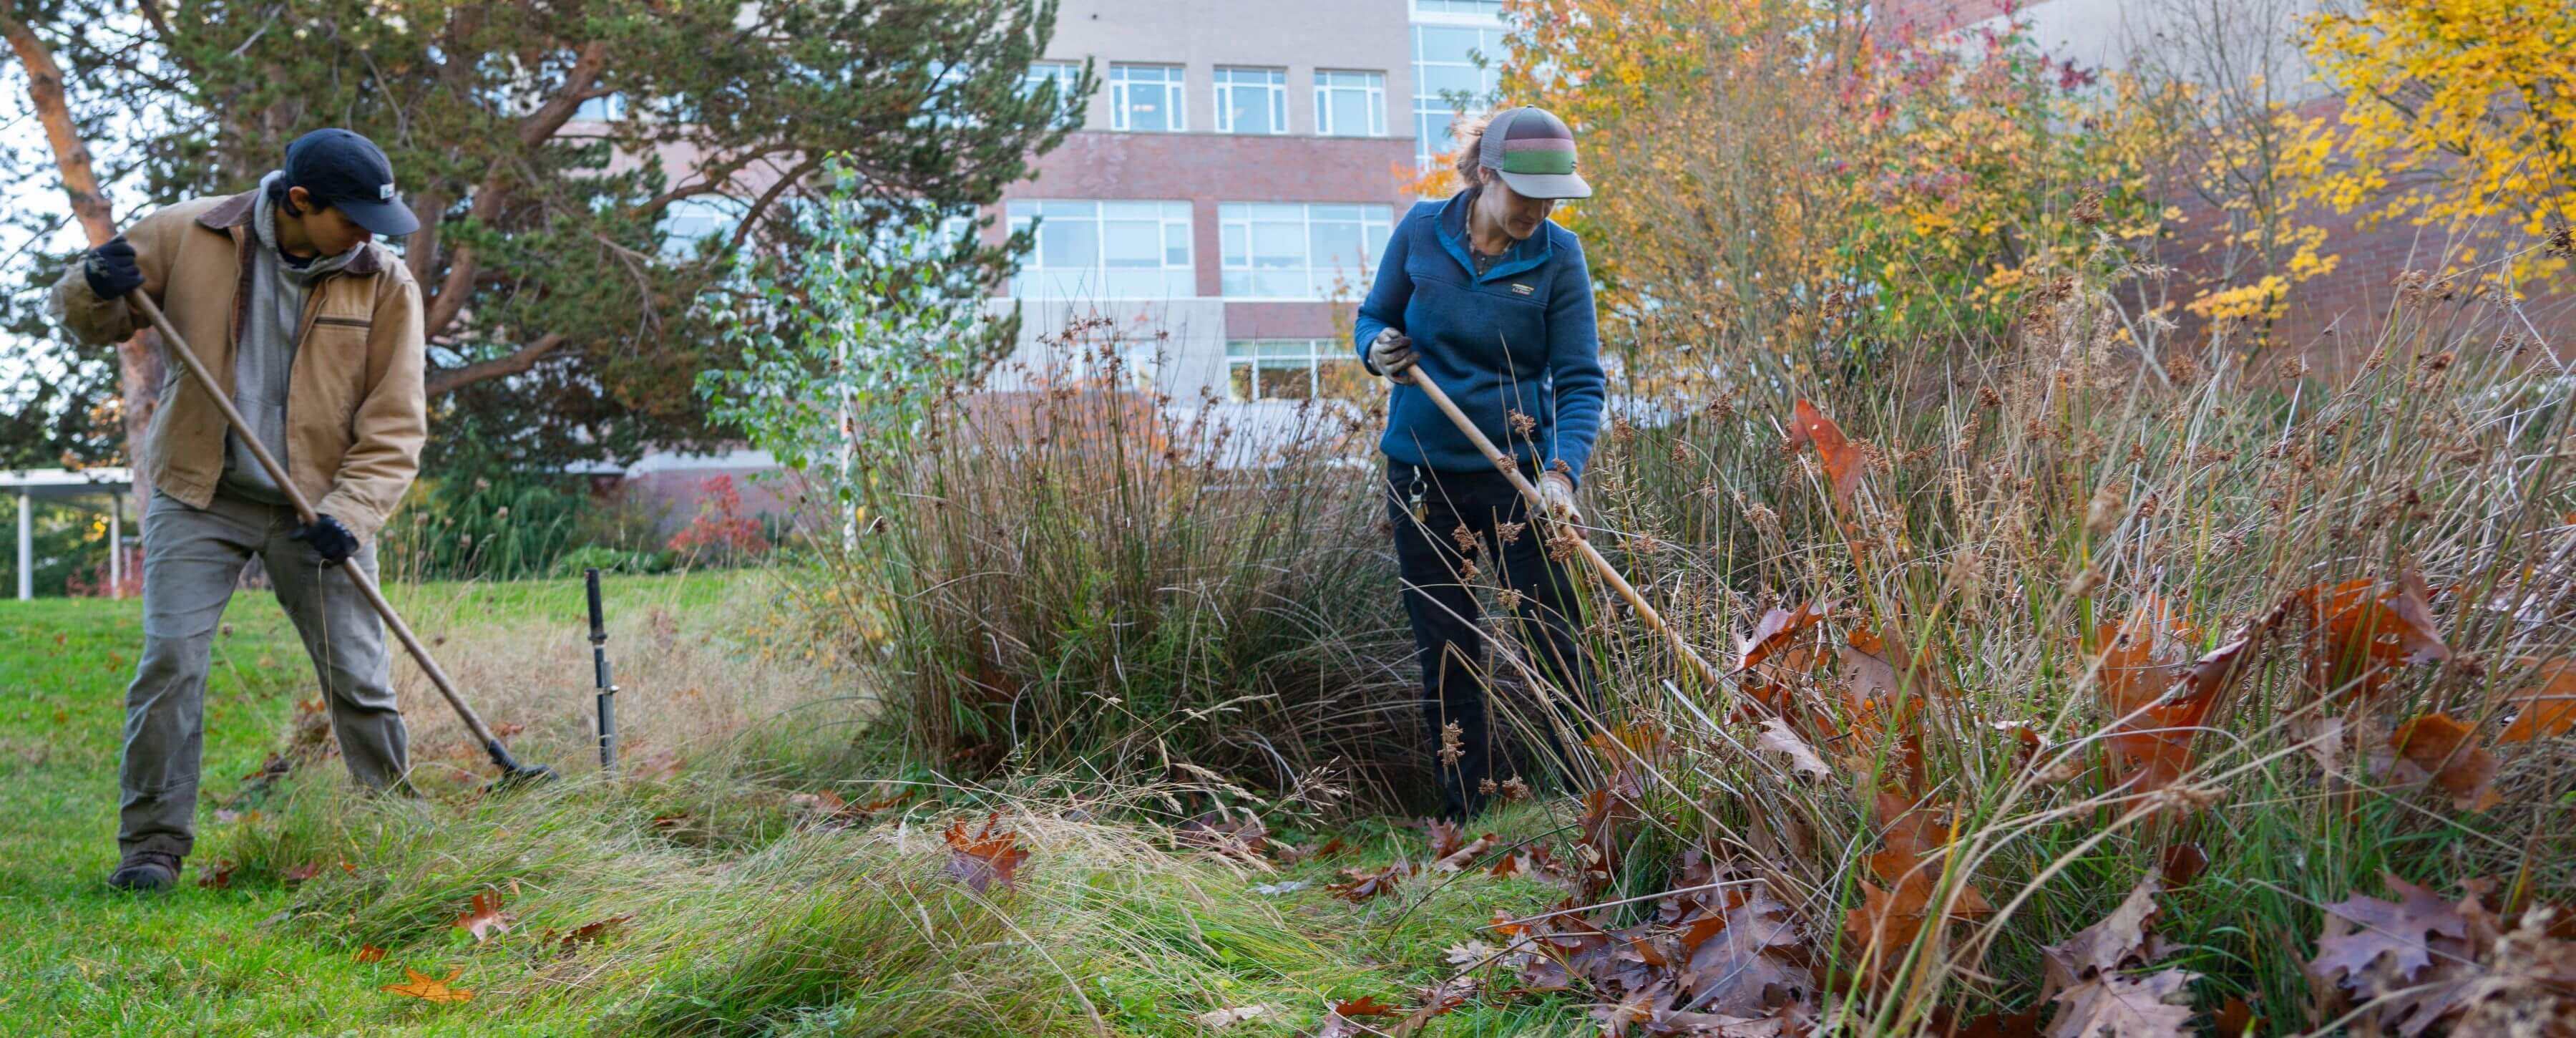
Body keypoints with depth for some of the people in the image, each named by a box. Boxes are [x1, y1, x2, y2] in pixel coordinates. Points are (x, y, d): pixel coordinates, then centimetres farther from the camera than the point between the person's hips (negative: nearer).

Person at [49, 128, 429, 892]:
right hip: (199, 494, 0)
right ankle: (153, 842, 3)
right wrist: (96, 287, -18)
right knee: (171, 658, -9)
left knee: (359, 678, -1)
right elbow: (87, 321, 6)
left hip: (319, 507, 0)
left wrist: (349, 514, -21)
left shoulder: (386, 284, -8)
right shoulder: (186, 238, -7)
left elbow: (394, 427, -7)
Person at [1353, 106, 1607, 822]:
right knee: (1447, 661, 8)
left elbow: (1580, 381, -9)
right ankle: (1466, 822, 18)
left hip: (1516, 473, -2)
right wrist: (1377, 350, -13)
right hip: (1423, 475, 2)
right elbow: (1372, 318, 11)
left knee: (1555, 647, -5)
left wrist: (1562, 470, -26)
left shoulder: (1557, 255, -7)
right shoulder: (1422, 231, -3)